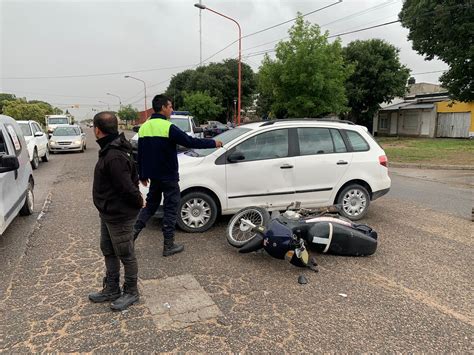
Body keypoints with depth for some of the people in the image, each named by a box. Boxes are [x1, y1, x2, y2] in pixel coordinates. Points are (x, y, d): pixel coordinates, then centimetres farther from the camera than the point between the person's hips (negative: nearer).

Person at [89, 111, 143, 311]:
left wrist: (138, 202, -12)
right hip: (108, 214, 10)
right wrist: (138, 200, 9)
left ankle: (131, 293, 27)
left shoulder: (114, 157, -28)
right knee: (108, 251, 22)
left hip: (120, 216, -10)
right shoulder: (110, 150, 6)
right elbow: (130, 184, 12)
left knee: (126, 255, 7)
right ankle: (111, 290, 39)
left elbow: (128, 187, -28)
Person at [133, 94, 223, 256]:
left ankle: (134, 231, 16)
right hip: (168, 176, -7)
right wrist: (213, 143, -7)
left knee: (151, 204, 23)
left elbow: (140, 154, 11)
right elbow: (190, 142, -18)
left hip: (153, 176, 7)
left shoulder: (144, 127, 6)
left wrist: (142, 175, 20)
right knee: (171, 208, 3)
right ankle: (168, 246, 10)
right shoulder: (168, 127, -18)